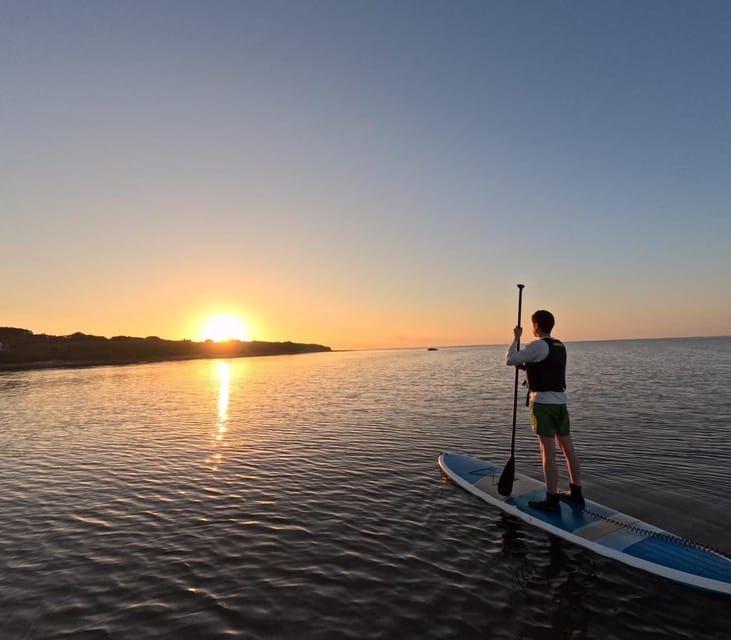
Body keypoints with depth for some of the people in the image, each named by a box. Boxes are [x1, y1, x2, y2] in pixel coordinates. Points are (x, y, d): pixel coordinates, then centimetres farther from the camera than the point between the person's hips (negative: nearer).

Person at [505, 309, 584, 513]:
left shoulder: (538, 346, -13)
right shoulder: (560, 346, 13)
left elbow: (509, 360, -13)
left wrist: (516, 338, -2)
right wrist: (525, 366, 18)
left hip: (543, 402, -8)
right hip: (560, 401, 8)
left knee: (548, 452, -4)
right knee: (568, 448, 13)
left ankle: (552, 501, 2)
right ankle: (576, 494, 24)